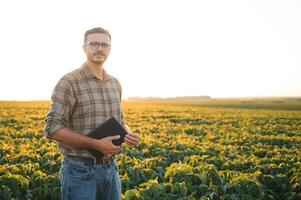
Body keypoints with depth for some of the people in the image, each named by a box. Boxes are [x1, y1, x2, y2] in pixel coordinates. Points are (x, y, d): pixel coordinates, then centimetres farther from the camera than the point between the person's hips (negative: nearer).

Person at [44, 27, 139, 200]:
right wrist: (96, 144, -23)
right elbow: (53, 129, -16)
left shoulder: (115, 83, 9)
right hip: (80, 170, -6)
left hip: (110, 168, 6)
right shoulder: (69, 82, -11)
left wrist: (129, 135, -4)